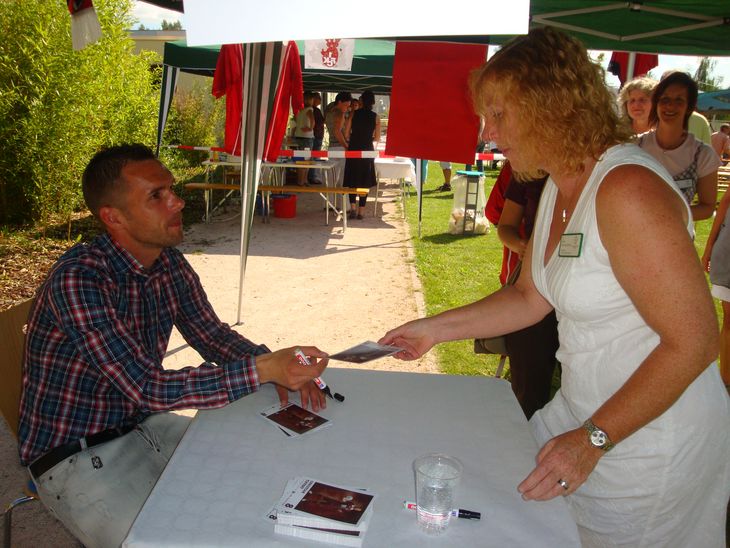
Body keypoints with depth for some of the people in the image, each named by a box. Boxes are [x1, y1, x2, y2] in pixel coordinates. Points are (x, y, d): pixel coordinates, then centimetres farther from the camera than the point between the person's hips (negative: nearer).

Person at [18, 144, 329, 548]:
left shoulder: (170, 263, -5)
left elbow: (212, 334, 5)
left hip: (142, 426, 7)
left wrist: (279, 367, -15)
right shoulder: (78, 279, -28)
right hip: (74, 457, -7)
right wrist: (262, 371, -35)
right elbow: (147, 388, -31)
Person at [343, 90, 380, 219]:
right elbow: (377, 138, 2)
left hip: (353, 149, 0)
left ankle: (353, 207, -5)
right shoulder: (375, 117, -2)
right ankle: (361, 211, 7)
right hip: (368, 150, 0)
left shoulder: (354, 114, -2)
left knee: (352, 181, 8)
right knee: (364, 182, 7)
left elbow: (347, 133, -1)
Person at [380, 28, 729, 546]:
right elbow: (530, 298, 10)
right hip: (579, 411, 8)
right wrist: (434, 328, 6)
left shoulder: (628, 189, -26)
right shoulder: (559, 187, 4)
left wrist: (592, 440, -24)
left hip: (649, 440, -8)